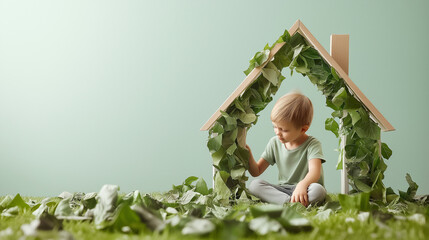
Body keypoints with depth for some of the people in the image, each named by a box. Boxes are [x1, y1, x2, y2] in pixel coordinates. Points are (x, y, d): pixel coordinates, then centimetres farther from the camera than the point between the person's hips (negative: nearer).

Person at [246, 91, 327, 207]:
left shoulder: (312, 144, -9)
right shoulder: (275, 143, 6)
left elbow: (315, 172, -28)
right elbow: (256, 171, 9)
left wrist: (302, 185, -50)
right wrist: (248, 155, -11)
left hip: (306, 190, -5)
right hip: (282, 190, 5)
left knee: (318, 190, -38)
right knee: (254, 185, -22)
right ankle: (289, 201, -35)